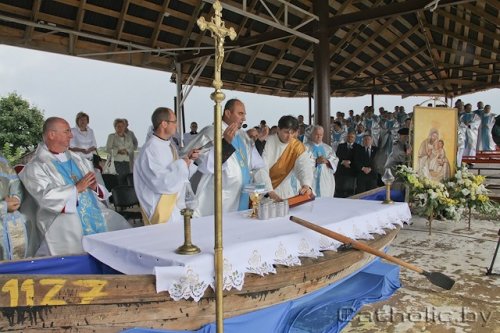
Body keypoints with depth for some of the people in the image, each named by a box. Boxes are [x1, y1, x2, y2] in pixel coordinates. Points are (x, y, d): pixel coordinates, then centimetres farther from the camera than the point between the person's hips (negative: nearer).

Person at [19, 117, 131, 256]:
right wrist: (77, 188, -13)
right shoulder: (35, 167, -1)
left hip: (95, 212, 6)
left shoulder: (78, 160, 16)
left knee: (120, 225, -12)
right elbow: (45, 197, -14)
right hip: (65, 221, -5)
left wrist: (95, 187, -6)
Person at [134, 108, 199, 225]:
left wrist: (188, 158, 1)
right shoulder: (150, 149, -19)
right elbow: (161, 182, -26)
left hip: (175, 203, 8)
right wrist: (182, 163, -18)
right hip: (160, 208, -8)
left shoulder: (168, 145, 9)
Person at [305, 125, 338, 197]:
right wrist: (316, 161, -19)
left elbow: (335, 160, 8)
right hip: (311, 179, -4)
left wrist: (327, 161, -12)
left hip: (326, 180, 4)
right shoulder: (306, 147, 5)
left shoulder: (327, 148, 18)